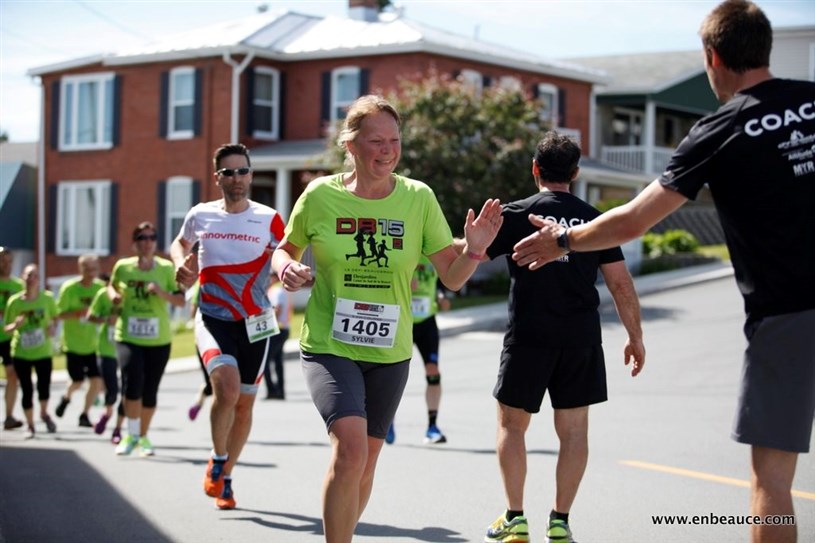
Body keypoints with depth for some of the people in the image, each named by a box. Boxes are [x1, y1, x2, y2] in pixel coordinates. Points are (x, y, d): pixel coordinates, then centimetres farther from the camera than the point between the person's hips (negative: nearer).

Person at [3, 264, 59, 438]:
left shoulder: (47, 298, -6)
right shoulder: (14, 301, -7)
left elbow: (56, 316, 10)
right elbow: (6, 329, -1)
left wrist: (52, 327, -11)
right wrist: (16, 325, -22)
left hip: (43, 352, 0)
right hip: (21, 353, 0)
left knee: (44, 387, -5)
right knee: (27, 390, 3)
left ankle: (44, 414, 28)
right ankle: (30, 426, 22)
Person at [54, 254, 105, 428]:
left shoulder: (101, 287, 0)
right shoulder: (69, 288, -10)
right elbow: (59, 314, -8)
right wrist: (77, 313, -25)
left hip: (93, 343, 3)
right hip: (73, 343, -3)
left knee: (97, 381, -4)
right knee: (78, 382, 1)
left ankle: (84, 415, 14)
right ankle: (66, 398, 36)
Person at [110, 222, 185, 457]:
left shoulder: (166, 268, 0)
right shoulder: (122, 266, 2)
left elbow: (181, 300, 0)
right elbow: (112, 286, 21)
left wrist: (162, 293, -17)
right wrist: (114, 295, -1)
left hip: (158, 339, 1)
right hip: (128, 335, -1)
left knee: (150, 390, 7)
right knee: (132, 379, -21)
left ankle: (143, 437, 27)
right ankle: (131, 434, -6)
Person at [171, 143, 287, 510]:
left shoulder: (269, 219, -2)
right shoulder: (200, 215, 3)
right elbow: (180, 243, 23)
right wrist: (181, 262, 3)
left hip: (254, 322, 1)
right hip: (213, 318, -1)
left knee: (244, 402, 8)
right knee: (227, 387, -24)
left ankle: (225, 478, 27)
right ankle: (217, 461, 0)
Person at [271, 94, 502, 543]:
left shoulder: (418, 198, -3)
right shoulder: (321, 195, -6)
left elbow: (451, 277, -1)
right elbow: (285, 250, 10)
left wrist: (474, 251, -21)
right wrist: (287, 269, -12)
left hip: (389, 353, 3)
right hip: (328, 346, -3)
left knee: (365, 464, 13)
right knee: (350, 448, -24)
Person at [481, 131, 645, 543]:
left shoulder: (516, 215, -2)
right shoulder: (595, 220, 5)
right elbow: (621, 283, 3)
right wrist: (636, 337, 11)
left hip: (528, 337, -2)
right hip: (581, 339, 2)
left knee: (511, 424, 11)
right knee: (573, 429, 9)